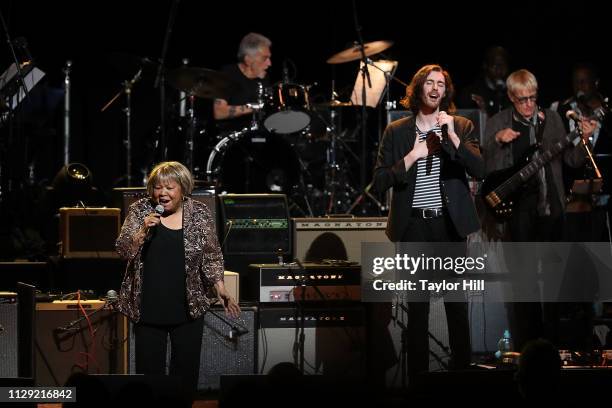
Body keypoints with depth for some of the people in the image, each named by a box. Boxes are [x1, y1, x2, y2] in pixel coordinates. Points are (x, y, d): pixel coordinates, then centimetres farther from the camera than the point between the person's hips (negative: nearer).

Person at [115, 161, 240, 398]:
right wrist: (143, 230, -20)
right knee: (148, 370, 2)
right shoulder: (140, 210, 0)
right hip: (148, 309, 0)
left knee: (187, 370, 5)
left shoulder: (199, 213, 0)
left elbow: (211, 256, 6)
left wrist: (220, 287, -2)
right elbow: (123, 250, -4)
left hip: (188, 307, 0)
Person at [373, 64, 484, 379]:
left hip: (450, 225, 0)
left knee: (457, 304, 3)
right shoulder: (396, 132, 5)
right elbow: (379, 182, 1)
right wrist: (411, 157, -11)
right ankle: (418, 372, 7)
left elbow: (479, 170, -8)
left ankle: (462, 366, 10)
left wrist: (452, 136, -17)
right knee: (417, 307, 2)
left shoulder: (462, 128, 5)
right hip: (414, 227, 0)